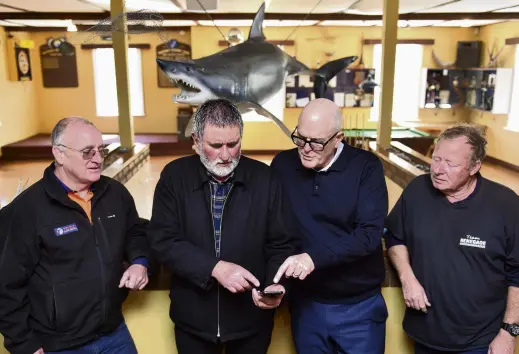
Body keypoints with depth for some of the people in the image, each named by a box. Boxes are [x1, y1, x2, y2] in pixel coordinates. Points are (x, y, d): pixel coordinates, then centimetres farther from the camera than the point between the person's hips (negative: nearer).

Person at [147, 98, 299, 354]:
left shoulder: (265, 178, -6)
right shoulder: (174, 176, -6)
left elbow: (283, 245, -3)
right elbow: (162, 240, -13)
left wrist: (275, 285, -21)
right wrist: (216, 267, -24)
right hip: (193, 318, 0)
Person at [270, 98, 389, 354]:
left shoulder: (366, 167, -11)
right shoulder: (283, 164, -3)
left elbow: (369, 234, -18)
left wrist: (314, 257, -28)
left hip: (359, 306, -2)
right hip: (305, 303, 2)